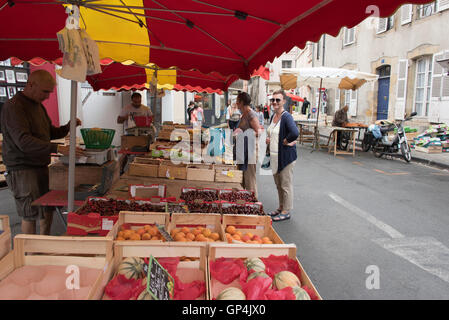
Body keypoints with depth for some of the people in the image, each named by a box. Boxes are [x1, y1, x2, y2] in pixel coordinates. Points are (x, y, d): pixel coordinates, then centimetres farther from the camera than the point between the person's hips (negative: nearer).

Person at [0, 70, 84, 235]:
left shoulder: (38, 105, 14)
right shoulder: (13, 106, -15)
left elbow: (50, 132, 20)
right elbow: (23, 142, -26)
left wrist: (67, 128, 0)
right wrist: (58, 148, -34)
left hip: (41, 166, 9)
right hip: (23, 170, -8)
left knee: (48, 209, 13)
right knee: (31, 215, -4)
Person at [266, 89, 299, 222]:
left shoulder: (286, 117, -18)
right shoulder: (273, 116, 10)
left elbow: (295, 133, -36)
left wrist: (286, 141, -21)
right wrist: (269, 139, 8)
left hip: (286, 156, -9)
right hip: (274, 156, 9)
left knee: (286, 185, 3)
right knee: (278, 184, 19)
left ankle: (286, 212, 15)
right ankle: (281, 207, 33)